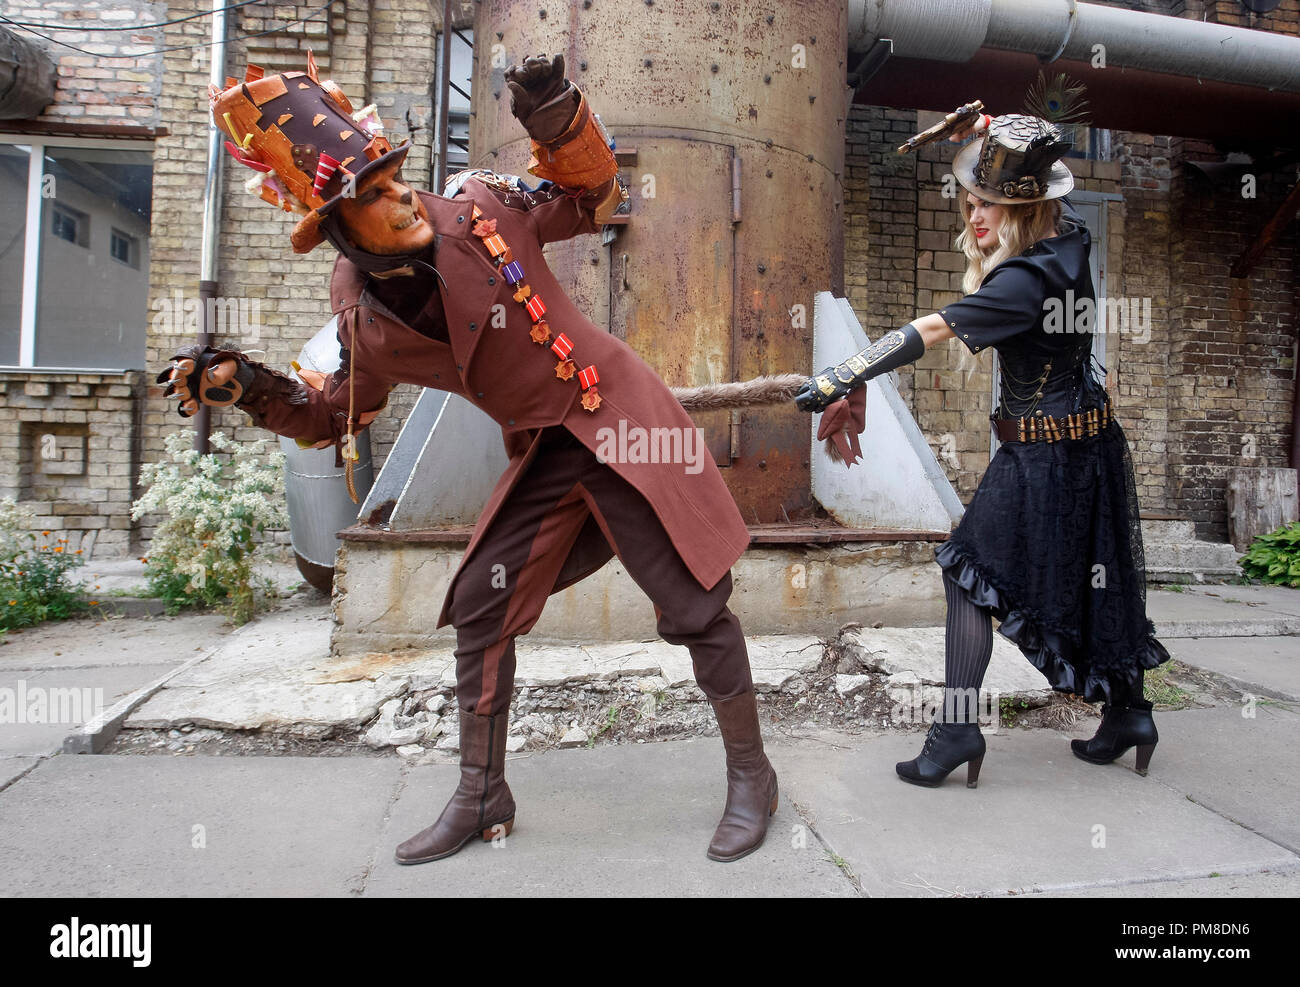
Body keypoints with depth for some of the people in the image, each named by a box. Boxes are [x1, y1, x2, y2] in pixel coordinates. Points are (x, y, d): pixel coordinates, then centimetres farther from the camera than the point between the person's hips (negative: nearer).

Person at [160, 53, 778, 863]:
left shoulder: (480, 209, -13)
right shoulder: (364, 323, -5)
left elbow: (594, 198, 1)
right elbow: (337, 417, 8)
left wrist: (559, 120, -17)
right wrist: (248, 387, -7)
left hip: (622, 416, -3)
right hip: (543, 454, 4)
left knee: (695, 607, -3)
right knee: (480, 607, 5)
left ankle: (751, 773, 21)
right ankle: (482, 798, 26)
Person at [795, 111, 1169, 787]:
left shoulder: (1027, 279, -23)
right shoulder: (1067, 242, 2)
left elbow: (926, 332, -29)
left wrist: (838, 380, -32)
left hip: (1041, 452, -9)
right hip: (1091, 443, 9)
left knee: (972, 570, -4)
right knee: (1098, 577, 17)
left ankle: (958, 727, -2)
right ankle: (1127, 714, 30)